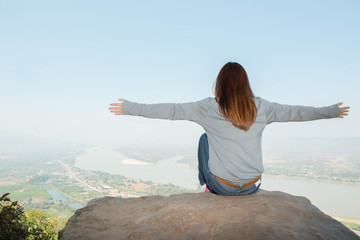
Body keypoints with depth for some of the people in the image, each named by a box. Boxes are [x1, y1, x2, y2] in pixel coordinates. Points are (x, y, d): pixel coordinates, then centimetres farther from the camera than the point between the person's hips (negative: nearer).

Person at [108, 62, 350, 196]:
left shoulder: (209, 108, -12)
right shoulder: (261, 108, -5)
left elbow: (171, 110, -11)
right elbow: (294, 112, 6)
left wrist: (130, 108, -3)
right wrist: (333, 111, 22)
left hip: (222, 186, -2)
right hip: (252, 187, 2)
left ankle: (207, 187, 32)